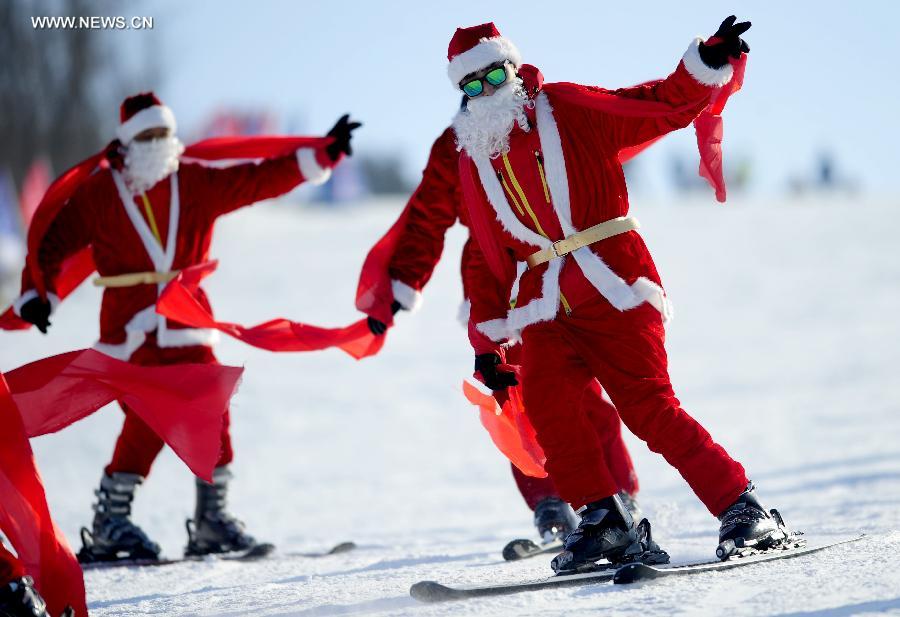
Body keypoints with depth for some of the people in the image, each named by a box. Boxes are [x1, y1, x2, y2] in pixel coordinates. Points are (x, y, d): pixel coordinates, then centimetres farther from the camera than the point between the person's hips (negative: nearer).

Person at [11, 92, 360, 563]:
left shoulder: (196, 184, 7)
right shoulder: (99, 195, 0)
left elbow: (263, 179, 3)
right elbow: (52, 242, 5)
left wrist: (323, 154, -5)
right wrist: (37, 295, -8)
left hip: (187, 328, 4)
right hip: (130, 330, -4)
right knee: (145, 426, -12)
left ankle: (211, 522, 8)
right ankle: (108, 527, 1)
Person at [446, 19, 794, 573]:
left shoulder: (568, 111, 3)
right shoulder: (474, 158, 16)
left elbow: (660, 109, -3)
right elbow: (488, 256, 21)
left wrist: (707, 65, -19)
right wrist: (486, 339, 16)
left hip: (612, 285, -5)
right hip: (546, 301, 5)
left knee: (649, 406, -14)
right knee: (545, 398, -19)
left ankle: (743, 509, -7)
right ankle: (604, 521, -12)